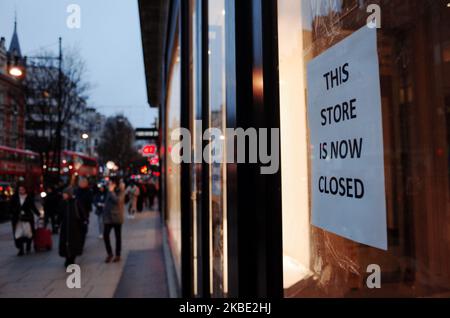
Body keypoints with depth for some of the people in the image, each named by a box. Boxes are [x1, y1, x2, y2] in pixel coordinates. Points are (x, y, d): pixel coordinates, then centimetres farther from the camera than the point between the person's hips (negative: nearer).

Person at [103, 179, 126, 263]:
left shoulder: (120, 191, -8)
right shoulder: (110, 190, 8)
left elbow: (118, 200, -24)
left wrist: (111, 191, -20)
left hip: (117, 216, -5)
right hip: (108, 216, 5)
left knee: (118, 236, 6)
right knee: (105, 235, -3)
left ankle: (118, 255, 18)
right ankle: (109, 254, 14)